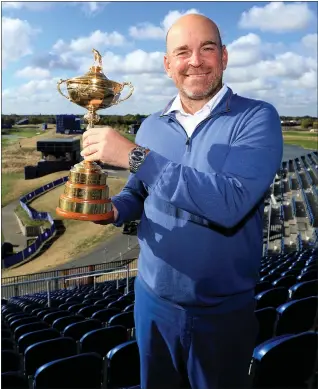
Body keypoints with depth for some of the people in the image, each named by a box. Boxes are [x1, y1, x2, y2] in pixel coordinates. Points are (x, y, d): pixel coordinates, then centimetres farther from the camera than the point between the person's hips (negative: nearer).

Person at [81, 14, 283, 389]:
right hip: (151, 300, 4)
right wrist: (112, 208, -10)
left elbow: (232, 203, -30)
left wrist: (135, 155, -30)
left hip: (223, 312, -3)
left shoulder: (257, 118, -15)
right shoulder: (151, 126, 1)